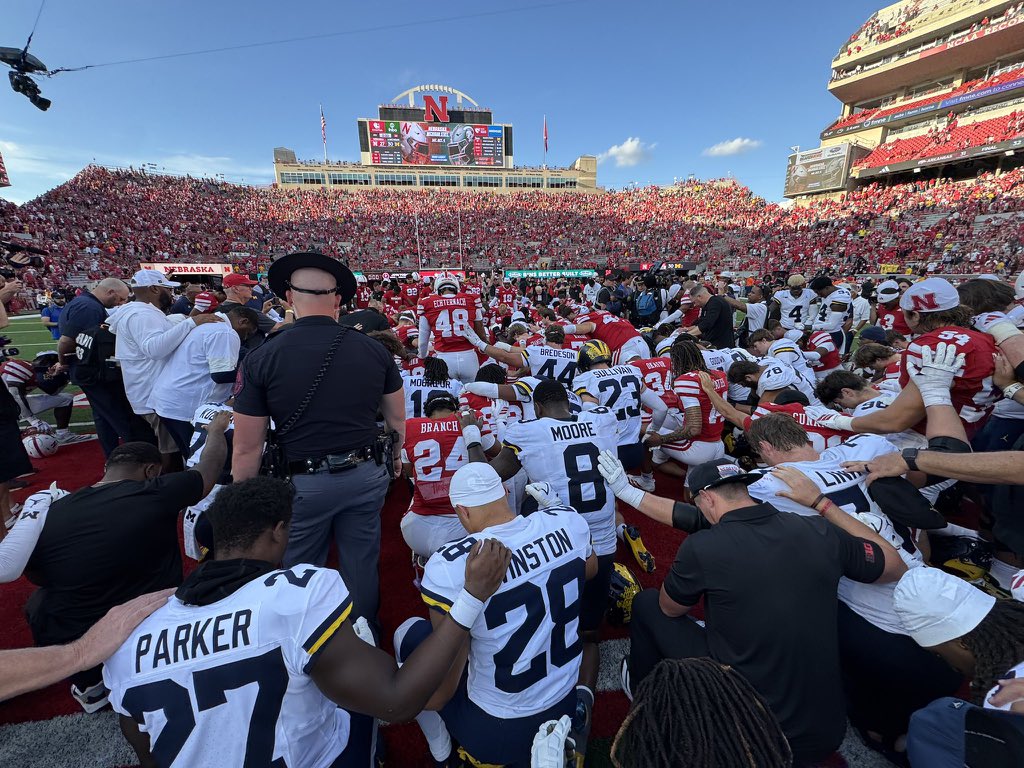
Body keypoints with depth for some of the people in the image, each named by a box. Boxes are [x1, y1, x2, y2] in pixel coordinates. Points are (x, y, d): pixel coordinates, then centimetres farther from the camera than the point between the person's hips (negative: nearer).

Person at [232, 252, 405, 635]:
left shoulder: (260, 359, -11)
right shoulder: (373, 349, -6)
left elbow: (247, 450, -8)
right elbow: (398, 419, 2)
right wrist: (396, 458, 20)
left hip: (303, 481, -2)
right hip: (367, 474, 2)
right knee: (361, 563, 20)